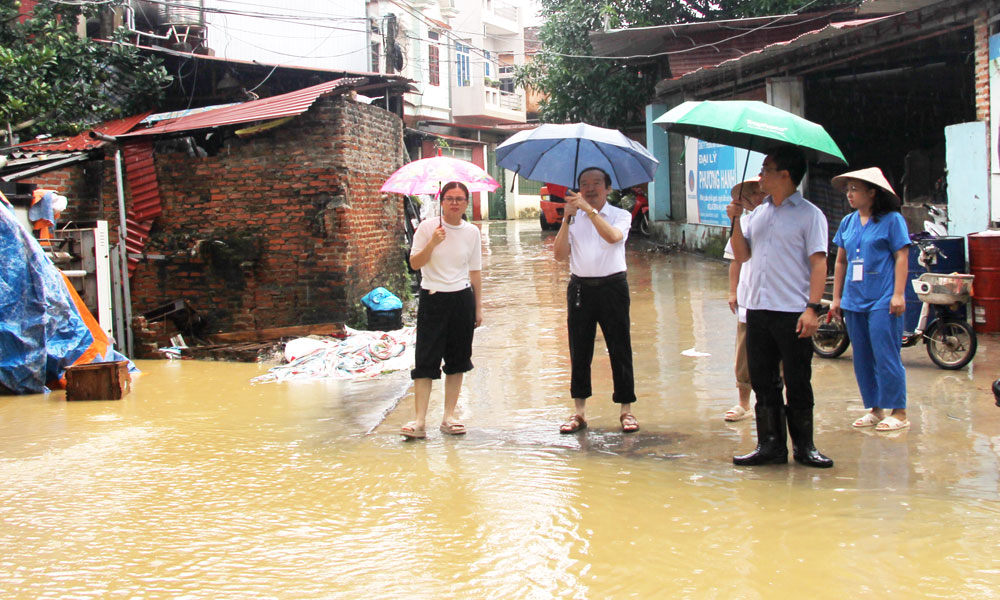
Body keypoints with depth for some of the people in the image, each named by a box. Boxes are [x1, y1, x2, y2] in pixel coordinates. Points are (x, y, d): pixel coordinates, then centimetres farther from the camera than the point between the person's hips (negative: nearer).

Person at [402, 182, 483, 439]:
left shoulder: (472, 232, 5)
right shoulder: (427, 228, -2)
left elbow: (475, 272, 10)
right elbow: (415, 263, -3)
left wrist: (478, 307, 9)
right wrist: (432, 243, -18)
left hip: (462, 299, 3)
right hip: (433, 299, -3)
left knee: (457, 359, 7)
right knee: (425, 360, -6)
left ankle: (449, 417, 16)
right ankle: (420, 421, -5)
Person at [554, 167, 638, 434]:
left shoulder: (620, 215, 3)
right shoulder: (574, 218, 9)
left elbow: (613, 236, -20)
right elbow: (560, 254, -3)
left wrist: (588, 209, -23)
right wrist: (567, 218, -10)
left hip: (612, 286, -2)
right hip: (580, 288, 2)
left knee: (620, 349, 1)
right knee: (579, 351, 5)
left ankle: (626, 409, 10)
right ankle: (579, 412, 14)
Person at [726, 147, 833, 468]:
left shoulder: (809, 214, -3)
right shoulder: (758, 212, 15)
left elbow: (818, 263, -8)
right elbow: (741, 255, 13)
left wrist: (813, 308, -17)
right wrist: (735, 221, 0)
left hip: (793, 313, -6)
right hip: (757, 310, 6)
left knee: (798, 383, 2)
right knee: (763, 382, 9)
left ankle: (804, 445, 15)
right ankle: (771, 445, 17)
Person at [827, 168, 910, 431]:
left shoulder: (892, 220, -3)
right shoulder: (848, 222, 13)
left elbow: (902, 258, -6)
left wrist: (898, 294, -13)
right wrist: (836, 298, 14)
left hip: (882, 301, -6)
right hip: (854, 300, 6)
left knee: (886, 356, -7)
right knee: (862, 358, 8)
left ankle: (899, 412, 2)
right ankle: (875, 409, 18)